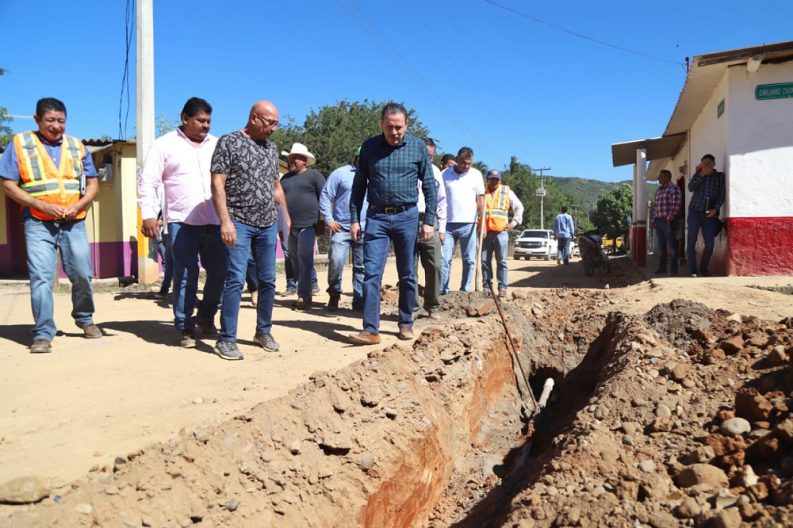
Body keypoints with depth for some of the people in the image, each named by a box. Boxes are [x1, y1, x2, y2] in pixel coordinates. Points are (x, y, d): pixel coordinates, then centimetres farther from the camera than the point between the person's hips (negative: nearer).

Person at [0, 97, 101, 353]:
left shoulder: (76, 146, 10)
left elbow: (92, 184, 12)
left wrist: (78, 205, -7)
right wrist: (42, 206, -14)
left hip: (74, 223, 3)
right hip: (38, 224, -3)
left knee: (82, 275, 7)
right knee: (40, 278, -7)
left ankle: (84, 318, 30)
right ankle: (43, 334, 0)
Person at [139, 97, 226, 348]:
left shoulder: (217, 145, 15)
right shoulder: (165, 144, 4)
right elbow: (148, 182, 1)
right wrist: (148, 214, -9)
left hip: (214, 221, 4)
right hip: (182, 222, -3)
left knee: (219, 271, 4)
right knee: (185, 276, -2)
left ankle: (206, 316, 26)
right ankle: (185, 328, 10)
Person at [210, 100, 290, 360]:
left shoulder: (272, 149, 14)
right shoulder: (229, 142, -4)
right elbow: (217, 183, -10)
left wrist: (286, 219, 16)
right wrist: (225, 221, -18)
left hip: (268, 224, 6)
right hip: (240, 223, -6)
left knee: (268, 280, 9)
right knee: (236, 279, -10)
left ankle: (263, 332, 23)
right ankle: (226, 339, -2)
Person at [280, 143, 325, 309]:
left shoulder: (314, 175, 2)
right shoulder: (285, 178, 18)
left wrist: (322, 220, -7)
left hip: (308, 225, -6)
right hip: (290, 227, 6)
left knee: (304, 259, -12)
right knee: (295, 260, 9)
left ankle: (303, 296, -9)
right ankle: (306, 291, 21)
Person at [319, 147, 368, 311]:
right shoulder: (341, 173, 2)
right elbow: (325, 196, 1)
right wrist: (329, 219, -6)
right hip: (341, 228, -3)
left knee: (362, 267, 6)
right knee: (336, 262, -12)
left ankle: (359, 300, 15)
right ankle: (334, 295, 8)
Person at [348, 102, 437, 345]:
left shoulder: (418, 147, 0)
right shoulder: (369, 146, 2)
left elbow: (429, 186, 3)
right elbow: (359, 184, 7)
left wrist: (429, 221, -2)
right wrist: (354, 219, 3)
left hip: (406, 217, 0)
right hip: (376, 217, 0)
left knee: (407, 275, 8)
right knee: (371, 273, -7)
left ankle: (406, 324, 22)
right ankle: (371, 330, -5)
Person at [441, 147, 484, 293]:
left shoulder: (476, 174, 7)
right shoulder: (445, 174, 7)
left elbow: (481, 198, 6)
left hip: (468, 224, 0)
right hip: (448, 224, 0)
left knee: (469, 260, 4)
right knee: (444, 259, -3)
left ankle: (465, 291, 12)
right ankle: (443, 291, 2)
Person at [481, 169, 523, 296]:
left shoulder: (507, 191, 9)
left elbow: (519, 207, 13)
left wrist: (514, 222, 2)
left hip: (501, 232, -1)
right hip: (485, 232, 1)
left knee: (501, 261, -2)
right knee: (485, 260, 3)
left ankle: (502, 287, 3)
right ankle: (486, 287, 10)